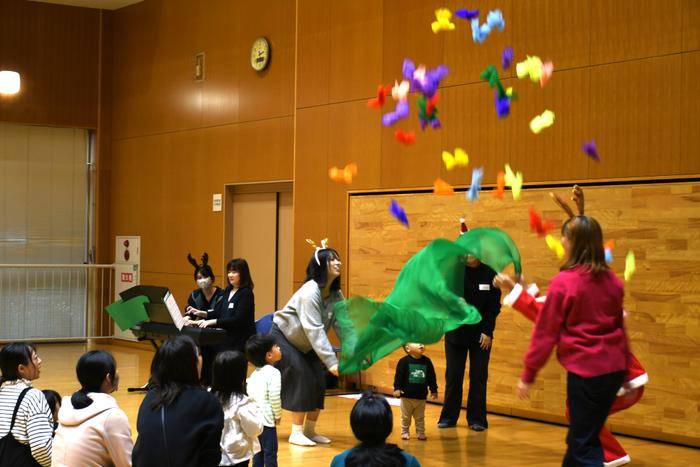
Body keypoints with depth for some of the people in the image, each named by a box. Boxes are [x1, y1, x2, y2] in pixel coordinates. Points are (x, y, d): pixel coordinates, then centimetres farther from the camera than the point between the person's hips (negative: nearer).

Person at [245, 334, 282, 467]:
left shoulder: (255, 373, 13)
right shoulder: (273, 372, -13)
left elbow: (249, 392, 14)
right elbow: (274, 397, -18)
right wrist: (278, 415, -5)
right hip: (267, 419, -8)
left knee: (258, 450, 15)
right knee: (270, 452, -4)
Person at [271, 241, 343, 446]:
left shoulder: (336, 295, -8)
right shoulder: (310, 292, -32)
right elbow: (314, 330, -37)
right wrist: (331, 361, -41)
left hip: (305, 344, 8)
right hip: (283, 337, -8)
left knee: (318, 380, -1)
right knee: (302, 379, -17)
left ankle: (309, 430, 10)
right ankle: (296, 433, -9)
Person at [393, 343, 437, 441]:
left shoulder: (427, 361, -1)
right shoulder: (404, 362, -12)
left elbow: (432, 377, 6)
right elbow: (398, 376, -11)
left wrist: (434, 390, 8)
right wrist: (397, 388, -18)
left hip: (421, 396, 3)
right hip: (407, 395, -3)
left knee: (420, 417, 13)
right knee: (405, 417, 11)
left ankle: (420, 433, 23)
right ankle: (404, 432, 23)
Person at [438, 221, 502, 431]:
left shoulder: (490, 274, -3)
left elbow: (494, 306, -2)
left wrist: (487, 331, -8)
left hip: (480, 334, 0)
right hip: (456, 333, 1)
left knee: (478, 378, 3)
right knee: (453, 376, 5)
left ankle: (477, 419, 10)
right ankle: (449, 417, 16)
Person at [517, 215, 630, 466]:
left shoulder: (563, 283, -13)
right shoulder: (612, 281, 5)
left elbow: (545, 333, -9)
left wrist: (528, 375, -1)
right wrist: (625, 366, 25)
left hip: (585, 370, -7)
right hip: (614, 368, 7)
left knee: (584, 445, 2)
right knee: (580, 435, 21)